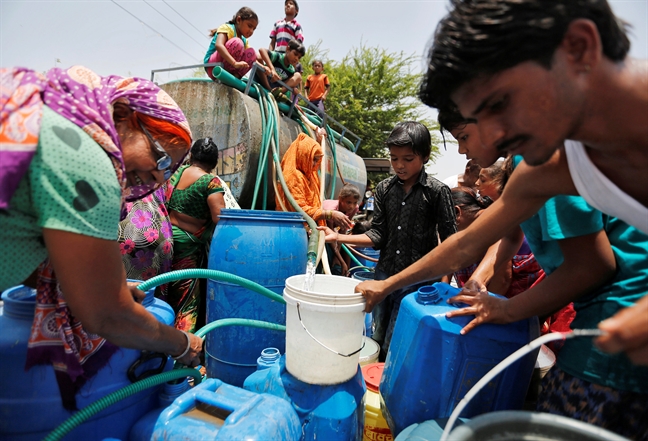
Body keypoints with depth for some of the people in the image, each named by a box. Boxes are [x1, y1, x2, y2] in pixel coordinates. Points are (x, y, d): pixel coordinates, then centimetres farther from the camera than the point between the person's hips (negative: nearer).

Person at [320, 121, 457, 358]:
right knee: (377, 341, 17)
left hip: (417, 281, -4)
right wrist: (339, 237, -9)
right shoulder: (384, 189, 2)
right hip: (384, 275, 4)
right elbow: (378, 235, 1)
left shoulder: (437, 191, -9)